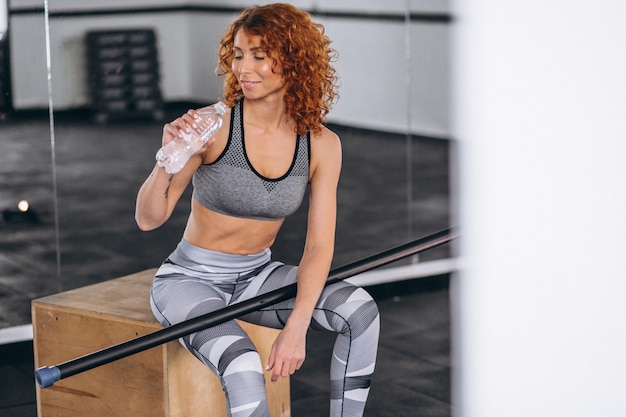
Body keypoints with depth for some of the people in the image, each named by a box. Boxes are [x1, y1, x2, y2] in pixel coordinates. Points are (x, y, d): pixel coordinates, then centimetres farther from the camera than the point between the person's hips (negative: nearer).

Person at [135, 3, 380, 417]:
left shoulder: (321, 145, -7)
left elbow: (318, 246, -8)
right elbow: (148, 219, -14)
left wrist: (296, 327, -22)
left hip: (256, 276, 4)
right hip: (190, 280, -4)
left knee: (361, 310, -18)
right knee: (245, 369, -32)